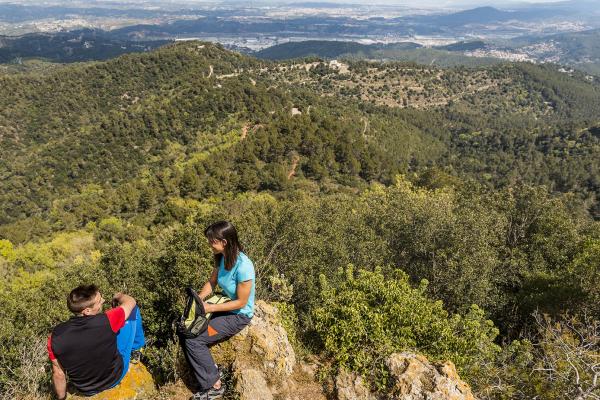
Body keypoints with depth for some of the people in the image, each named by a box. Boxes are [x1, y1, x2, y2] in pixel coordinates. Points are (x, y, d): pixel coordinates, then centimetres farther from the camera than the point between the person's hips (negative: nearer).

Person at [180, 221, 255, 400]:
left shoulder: (243, 266, -31)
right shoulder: (222, 257, -6)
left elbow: (241, 302, -23)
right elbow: (212, 282, 7)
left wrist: (210, 308, -20)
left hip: (239, 315, -8)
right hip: (225, 306, 8)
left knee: (193, 340, -15)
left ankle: (215, 386, 2)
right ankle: (210, 369, 7)